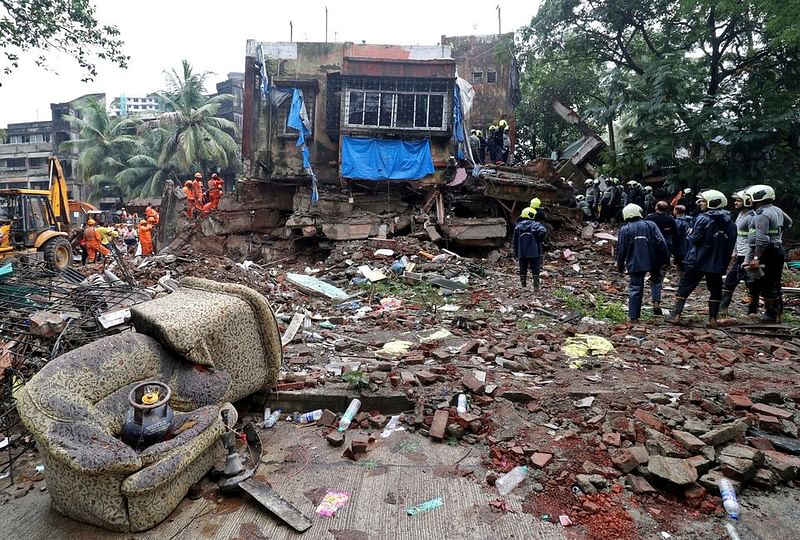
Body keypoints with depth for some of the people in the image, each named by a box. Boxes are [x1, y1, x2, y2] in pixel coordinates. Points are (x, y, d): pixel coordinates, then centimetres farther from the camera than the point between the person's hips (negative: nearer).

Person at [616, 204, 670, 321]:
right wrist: (666, 258, 6)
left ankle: (633, 316, 4)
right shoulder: (651, 225, 3)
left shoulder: (624, 229, 1)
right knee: (656, 279, 25)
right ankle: (656, 302, 4)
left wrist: (620, 266, 10)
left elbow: (621, 250, 1)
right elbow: (661, 243, -2)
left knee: (635, 288, 3)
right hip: (652, 262, 1)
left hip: (635, 264, -1)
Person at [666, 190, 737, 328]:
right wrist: (724, 261, 16)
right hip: (718, 263, 5)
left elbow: (694, 239, -15)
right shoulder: (728, 221, 5)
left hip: (697, 261, -5)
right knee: (715, 289, 13)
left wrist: (690, 234, 4)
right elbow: (731, 242, 10)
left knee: (684, 287, 4)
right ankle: (713, 319, 13)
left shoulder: (703, 219, -14)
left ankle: (676, 315, 3)